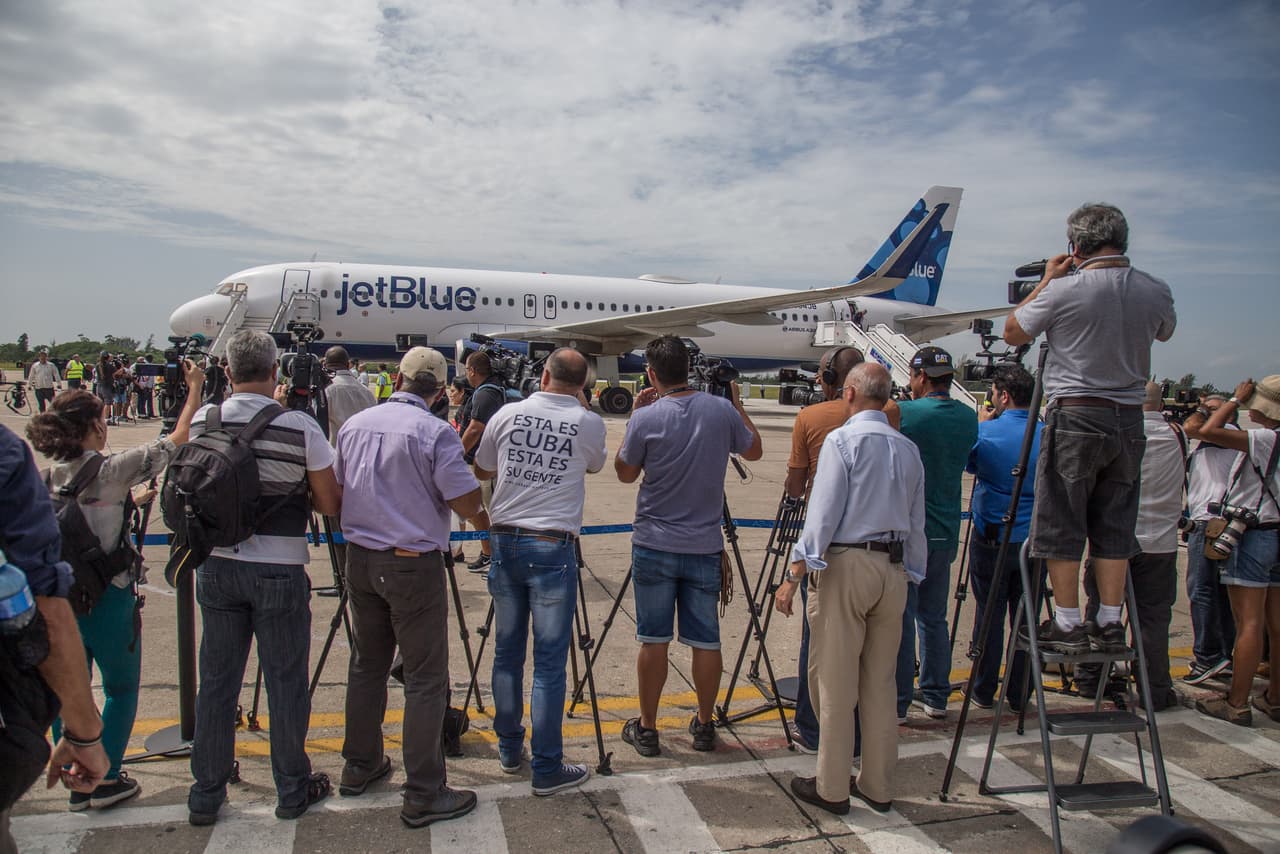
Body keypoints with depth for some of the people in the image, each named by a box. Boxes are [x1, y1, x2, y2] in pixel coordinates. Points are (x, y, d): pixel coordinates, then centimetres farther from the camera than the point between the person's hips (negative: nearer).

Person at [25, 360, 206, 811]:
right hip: (108, 598, -6)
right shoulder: (110, 470, -16)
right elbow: (175, 442, -13)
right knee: (121, 688, 11)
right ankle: (106, 780, 17)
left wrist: (132, 502, 25)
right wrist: (195, 391, -4)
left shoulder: (51, 476, 3)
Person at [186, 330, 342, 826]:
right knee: (285, 683, 9)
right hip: (279, 571, -4)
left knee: (216, 682, 14)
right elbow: (331, 505, -10)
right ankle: (293, 790, 22)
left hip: (216, 568, 4)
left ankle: (206, 796, 26)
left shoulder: (202, 422, -2)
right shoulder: (300, 426, -14)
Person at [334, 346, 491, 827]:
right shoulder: (435, 432, -16)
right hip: (413, 564, -6)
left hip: (360, 559, 7)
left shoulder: (353, 425, 4)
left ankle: (359, 766, 34)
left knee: (367, 664, 20)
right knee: (426, 678, 1)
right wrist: (486, 526, 6)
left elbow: (337, 491, 14)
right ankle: (423, 794, 6)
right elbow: (466, 503, -15)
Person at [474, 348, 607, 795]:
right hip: (552, 547, -4)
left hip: (504, 540, 4)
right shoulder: (589, 423, -4)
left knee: (507, 651, 15)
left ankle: (509, 749, 30)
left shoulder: (508, 414, 3)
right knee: (549, 660, 2)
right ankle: (547, 767, 9)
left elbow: (481, 469, 17)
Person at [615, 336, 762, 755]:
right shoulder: (722, 411, -4)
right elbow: (754, 450, 14)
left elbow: (624, 473, 4)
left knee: (654, 639, 8)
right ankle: (703, 725, 24)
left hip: (654, 546, -2)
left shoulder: (646, 418, -12)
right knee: (706, 640, 11)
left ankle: (646, 728, 18)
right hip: (706, 547, 2)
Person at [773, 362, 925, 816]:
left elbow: (822, 514, -14)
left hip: (846, 564, -6)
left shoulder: (842, 440, -8)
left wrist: (794, 575, -12)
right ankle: (877, 787, 23)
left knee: (834, 683, 3)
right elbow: (916, 524, 13)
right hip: (894, 569, 6)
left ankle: (832, 788, 12)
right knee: (880, 684, 14)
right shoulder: (908, 449, 10)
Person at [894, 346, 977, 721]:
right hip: (945, 533, 6)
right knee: (934, 618, 16)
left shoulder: (904, 414, -14)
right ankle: (936, 697, 25)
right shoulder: (968, 418, 4)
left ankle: (896, 703, 8)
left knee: (900, 619, 1)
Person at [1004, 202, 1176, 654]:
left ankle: (1067, 625, 8)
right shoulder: (1156, 292, 4)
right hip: (1129, 418, 5)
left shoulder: (1064, 289, -11)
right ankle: (1110, 624, 17)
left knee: (1061, 527, 4)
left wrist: (1046, 279, 11)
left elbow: (1013, 333, 2)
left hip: (1075, 416, -5)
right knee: (1114, 527, 12)